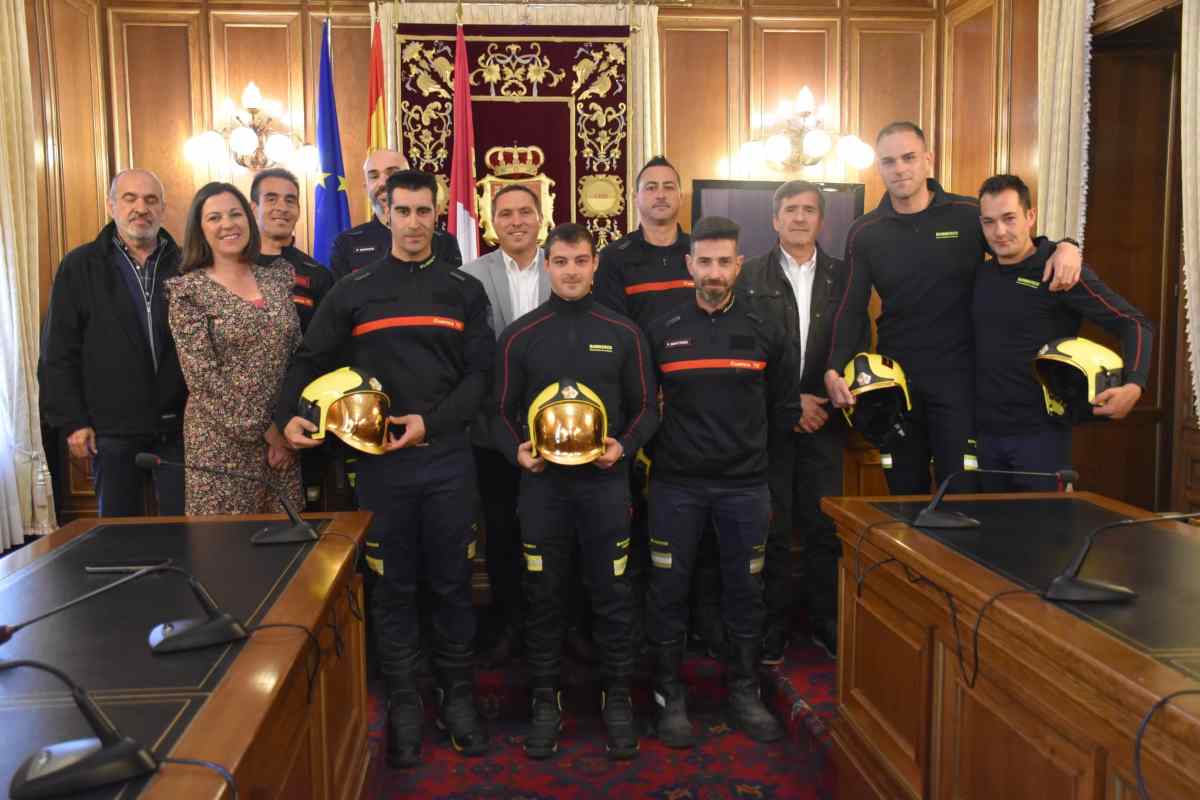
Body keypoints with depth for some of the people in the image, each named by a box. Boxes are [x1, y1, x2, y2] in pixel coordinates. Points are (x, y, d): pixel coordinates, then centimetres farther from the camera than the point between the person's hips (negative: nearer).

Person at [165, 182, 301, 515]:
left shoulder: (280, 275, 8)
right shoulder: (186, 290, -5)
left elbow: (300, 356, 8)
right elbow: (203, 379, -10)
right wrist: (264, 430, -10)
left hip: (284, 437, 4)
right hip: (222, 444, -4)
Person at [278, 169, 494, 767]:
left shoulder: (464, 291, 7)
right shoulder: (353, 291, 6)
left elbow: (480, 373, 1)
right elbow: (310, 360, 8)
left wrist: (431, 422, -12)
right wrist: (288, 415, -9)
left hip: (448, 458, 1)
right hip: (381, 461, 0)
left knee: (452, 583, 8)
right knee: (392, 588, 8)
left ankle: (458, 697, 24)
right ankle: (403, 704, 21)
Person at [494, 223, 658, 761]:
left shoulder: (623, 333, 4)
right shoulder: (520, 336, 4)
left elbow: (645, 407, 7)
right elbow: (504, 411, 8)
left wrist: (623, 445, -11)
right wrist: (516, 450, -11)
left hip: (605, 481, 0)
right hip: (542, 481, 1)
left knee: (612, 594, 6)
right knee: (543, 595, 8)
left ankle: (617, 697, 23)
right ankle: (546, 700, 23)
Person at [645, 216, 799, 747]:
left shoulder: (766, 330, 4)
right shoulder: (661, 331, 1)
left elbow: (784, 406, 12)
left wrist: (748, 445, 10)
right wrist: (662, 444, 3)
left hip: (745, 484, 1)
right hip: (675, 483, -1)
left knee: (745, 590, 9)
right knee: (668, 590, 4)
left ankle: (744, 691, 26)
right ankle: (669, 694, 20)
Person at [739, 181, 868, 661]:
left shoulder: (843, 278, 8)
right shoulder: (750, 277, 2)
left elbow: (860, 349, 7)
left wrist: (830, 402, -6)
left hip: (824, 421, 2)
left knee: (825, 526, 7)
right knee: (771, 528, 4)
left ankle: (825, 622, 22)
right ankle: (773, 626, 16)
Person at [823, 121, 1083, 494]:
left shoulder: (969, 215, -1)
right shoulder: (864, 233, 2)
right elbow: (851, 310, -1)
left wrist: (1065, 247, -12)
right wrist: (834, 369, -15)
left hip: (957, 379, -2)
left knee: (960, 492, 0)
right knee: (904, 493, 12)